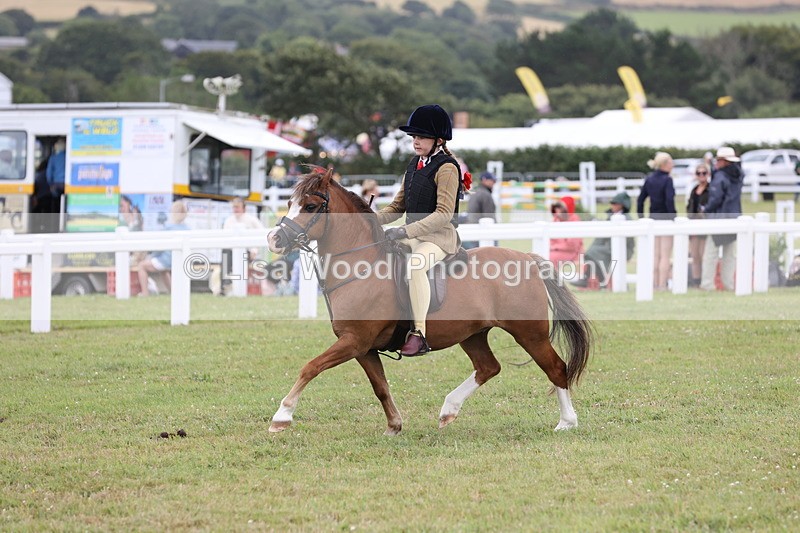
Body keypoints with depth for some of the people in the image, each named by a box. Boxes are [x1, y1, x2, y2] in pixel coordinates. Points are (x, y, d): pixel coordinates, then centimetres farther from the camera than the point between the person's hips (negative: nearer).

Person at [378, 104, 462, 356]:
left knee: (415, 264, -37)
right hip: (412, 234, 9)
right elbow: (399, 205, 19)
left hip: (440, 236, -9)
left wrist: (406, 231, -25)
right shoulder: (415, 164, 14)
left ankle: (419, 334, -36)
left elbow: (444, 214, -20)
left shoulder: (446, 168, -12)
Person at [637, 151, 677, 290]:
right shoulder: (667, 180, -14)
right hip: (665, 220, -6)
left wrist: (641, 217, 13)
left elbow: (640, 199, 8)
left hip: (653, 219, 6)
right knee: (665, 255, -1)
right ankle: (662, 285, -2)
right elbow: (669, 201, -22)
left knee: (656, 255, 15)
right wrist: (673, 218, -16)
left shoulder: (649, 179, 6)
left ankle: (655, 283, 17)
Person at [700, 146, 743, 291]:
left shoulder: (720, 177, -15)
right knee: (731, 254, 11)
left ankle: (707, 283, -3)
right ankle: (729, 283, 12)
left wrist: (706, 209, -2)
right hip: (734, 218, 7)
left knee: (711, 252, -2)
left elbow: (716, 199, -18)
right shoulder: (738, 176, 5)